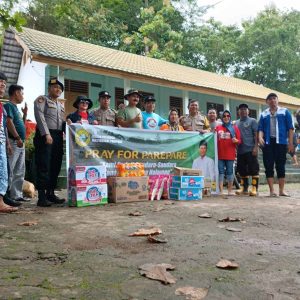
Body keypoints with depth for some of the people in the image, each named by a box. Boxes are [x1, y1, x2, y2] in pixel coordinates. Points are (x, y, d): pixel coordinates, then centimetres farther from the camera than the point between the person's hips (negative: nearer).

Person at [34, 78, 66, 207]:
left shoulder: (61, 105, 26)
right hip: (45, 136, -7)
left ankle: (50, 194, 13)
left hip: (58, 136, 7)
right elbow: (40, 116, -9)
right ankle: (42, 197, -8)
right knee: (43, 166, -9)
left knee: (56, 166, 5)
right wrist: (46, 134, -19)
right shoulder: (42, 99, 5)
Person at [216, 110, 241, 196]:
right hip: (220, 154, 1)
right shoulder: (218, 128, 11)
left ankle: (230, 191, 10)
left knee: (229, 172, 4)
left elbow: (239, 141, 7)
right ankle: (221, 191, 2)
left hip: (230, 154, -1)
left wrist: (236, 141, -14)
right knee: (221, 172, 0)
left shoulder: (235, 128, 9)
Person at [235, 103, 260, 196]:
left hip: (250, 149, -5)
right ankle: (244, 188, 18)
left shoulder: (252, 121, 4)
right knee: (242, 170, 9)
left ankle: (254, 189, -2)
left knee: (253, 169, -6)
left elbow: (256, 135, -4)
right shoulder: (236, 123, 18)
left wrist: (255, 147, -13)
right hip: (240, 150, 5)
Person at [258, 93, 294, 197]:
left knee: (280, 166, 2)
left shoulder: (285, 111, 7)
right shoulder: (263, 114, 13)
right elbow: (260, 129, 8)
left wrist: (290, 142, -2)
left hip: (281, 142, -1)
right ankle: (272, 191, 5)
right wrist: (260, 137, -12)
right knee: (269, 167, -1)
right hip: (267, 143, 2)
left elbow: (290, 128, 4)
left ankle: (281, 190, 11)